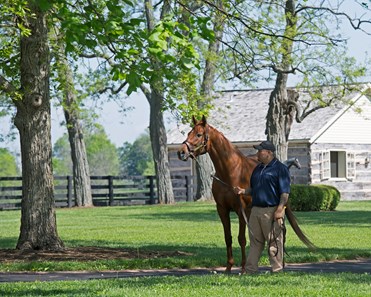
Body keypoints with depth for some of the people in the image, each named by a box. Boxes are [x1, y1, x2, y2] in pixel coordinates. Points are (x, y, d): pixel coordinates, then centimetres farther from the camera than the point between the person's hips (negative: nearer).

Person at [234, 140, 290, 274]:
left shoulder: (280, 168, -7)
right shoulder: (258, 169, 17)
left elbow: (285, 192, -12)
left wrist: (280, 210, -20)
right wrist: (242, 191, 4)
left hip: (272, 211, -8)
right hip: (256, 210, 8)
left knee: (274, 243, -2)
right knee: (255, 242, 11)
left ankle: (277, 271, 3)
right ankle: (250, 270, 15)